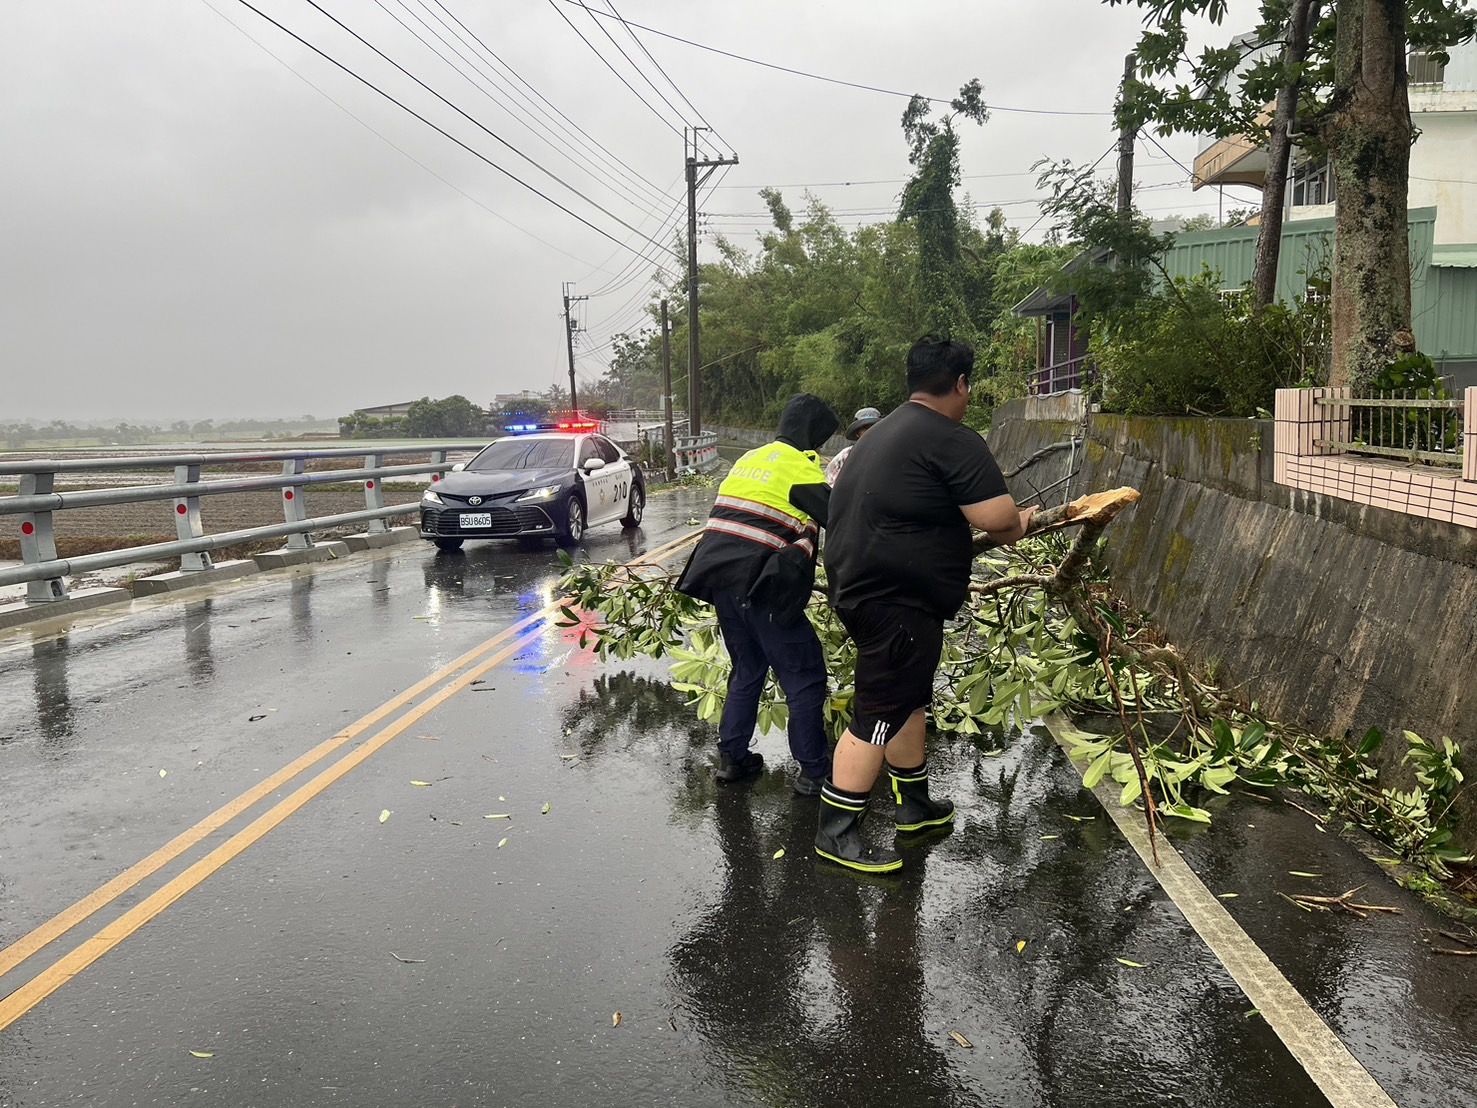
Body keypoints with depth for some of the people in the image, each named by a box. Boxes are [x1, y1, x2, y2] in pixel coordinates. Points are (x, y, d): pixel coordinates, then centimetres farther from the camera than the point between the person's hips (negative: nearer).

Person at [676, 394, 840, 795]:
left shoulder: (750, 458, 19)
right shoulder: (800, 467, -5)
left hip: (719, 577, 8)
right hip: (760, 585, -8)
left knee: (748, 669, 22)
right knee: (804, 677, 2)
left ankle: (732, 757, 24)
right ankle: (814, 771, 6)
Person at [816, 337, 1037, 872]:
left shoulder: (885, 431, 15)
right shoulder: (954, 441, -14)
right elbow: (998, 519, -20)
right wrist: (1017, 526, 3)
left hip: (860, 584, 10)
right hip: (898, 601, -10)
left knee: (909, 700, 21)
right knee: (879, 715, -3)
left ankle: (913, 802, 36)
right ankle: (835, 832, 5)